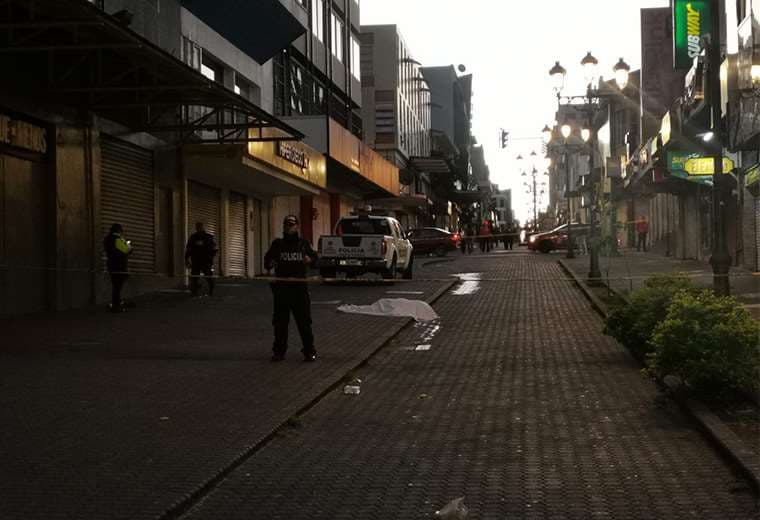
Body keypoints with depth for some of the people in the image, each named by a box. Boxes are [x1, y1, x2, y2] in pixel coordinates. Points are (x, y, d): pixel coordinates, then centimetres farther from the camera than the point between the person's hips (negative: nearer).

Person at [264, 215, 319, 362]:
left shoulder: (303, 244, 9)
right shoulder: (277, 244, 9)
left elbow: (315, 257, 16)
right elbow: (268, 259, 8)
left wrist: (310, 259, -7)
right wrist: (269, 265, -16)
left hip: (299, 285, -1)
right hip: (281, 287, 1)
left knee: (304, 320, -2)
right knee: (280, 321, 5)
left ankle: (309, 351, 4)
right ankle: (279, 351, 14)